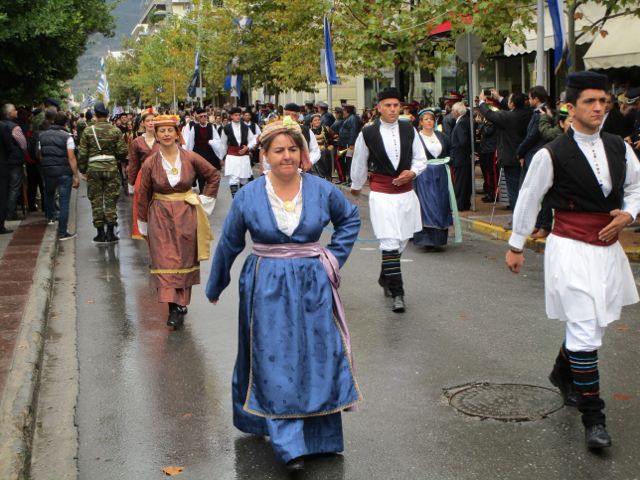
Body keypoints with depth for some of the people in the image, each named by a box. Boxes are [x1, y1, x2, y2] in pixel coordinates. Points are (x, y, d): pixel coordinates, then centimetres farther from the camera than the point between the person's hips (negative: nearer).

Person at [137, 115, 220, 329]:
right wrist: (144, 225, 7)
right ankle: (175, 307, -7)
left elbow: (214, 175, 9)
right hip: (160, 217, -1)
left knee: (185, 259, 7)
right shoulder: (150, 163, -4)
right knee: (165, 261, -7)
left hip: (186, 215, 1)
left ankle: (181, 303, 19)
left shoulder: (190, 158, -5)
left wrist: (204, 200, 3)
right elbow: (143, 196, 3)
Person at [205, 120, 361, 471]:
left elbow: (350, 218, 15)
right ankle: (290, 446, 4)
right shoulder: (248, 196, -4)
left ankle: (320, 437, 21)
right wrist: (214, 288, 16)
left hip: (313, 287, 1)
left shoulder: (322, 190, -3)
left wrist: (335, 255, 4)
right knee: (276, 365, -1)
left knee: (317, 361, 6)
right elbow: (228, 244, 7)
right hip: (268, 290, -1)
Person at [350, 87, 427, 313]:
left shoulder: (409, 130, 2)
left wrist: (412, 172, -10)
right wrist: (356, 186, 20)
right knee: (390, 243, -11)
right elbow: (359, 164, 8)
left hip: (406, 192, 4)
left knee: (401, 241, 14)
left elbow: (421, 159, 10)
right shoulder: (367, 134, -7)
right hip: (381, 194, -4)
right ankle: (397, 294, -6)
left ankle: (385, 278, 38)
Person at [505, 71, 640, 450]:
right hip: (571, 249, -6)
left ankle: (564, 373, 46)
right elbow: (528, 201, -1)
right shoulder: (552, 155, -11)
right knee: (585, 330, -10)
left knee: (594, 324, 17)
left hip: (607, 248, 6)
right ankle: (593, 418, -3)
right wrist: (516, 246, 5)